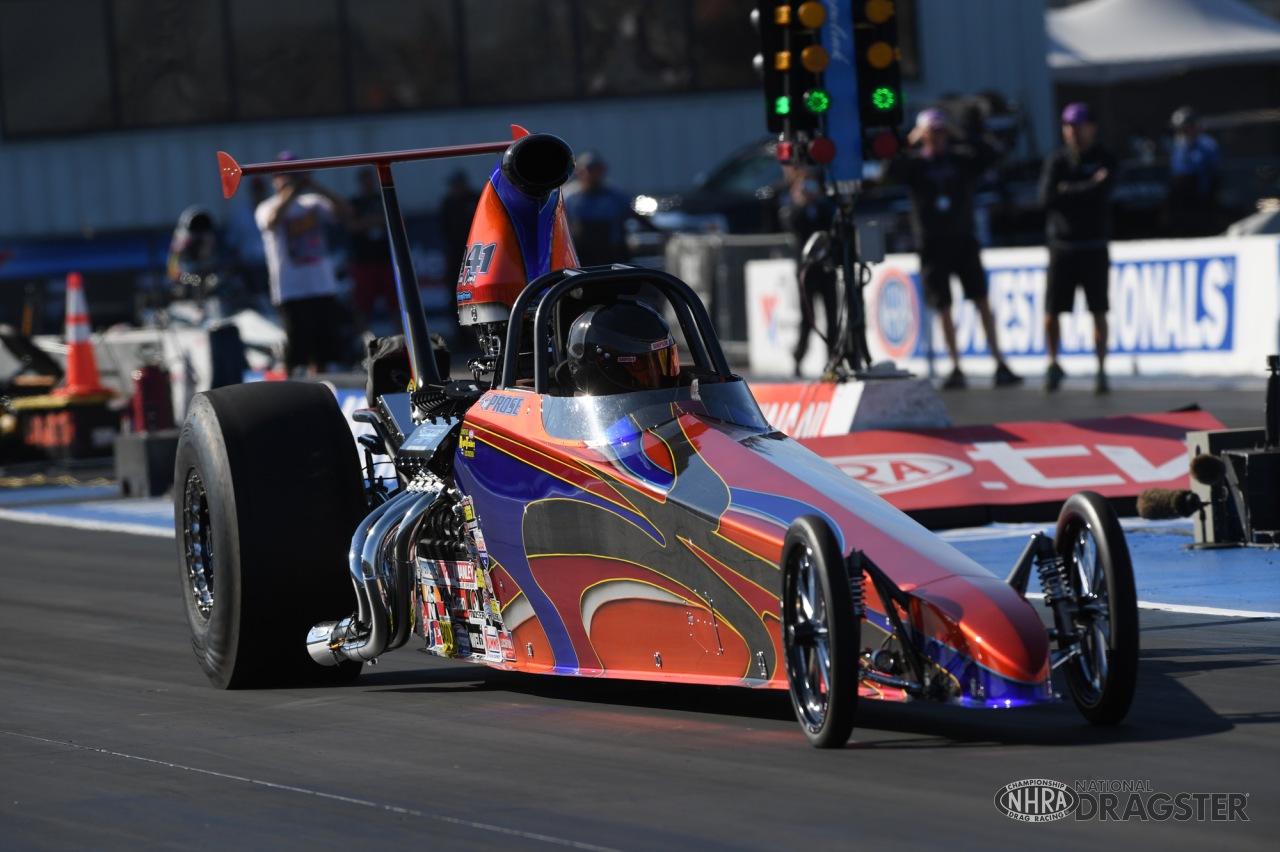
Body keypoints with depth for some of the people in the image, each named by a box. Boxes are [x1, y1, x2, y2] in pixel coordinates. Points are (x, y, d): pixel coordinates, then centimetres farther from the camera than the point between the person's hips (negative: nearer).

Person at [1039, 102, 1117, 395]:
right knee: (1051, 312, -1)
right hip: (1062, 246, 1)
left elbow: (1101, 192, -15)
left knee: (1099, 313, -2)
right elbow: (1047, 196, -8)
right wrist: (1086, 188, -9)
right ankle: (1053, 365, 17)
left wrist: (1067, 190, -8)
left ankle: (1101, 371, 5)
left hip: (1094, 247, -1)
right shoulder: (1055, 161, 8)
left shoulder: (1105, 160, 3)